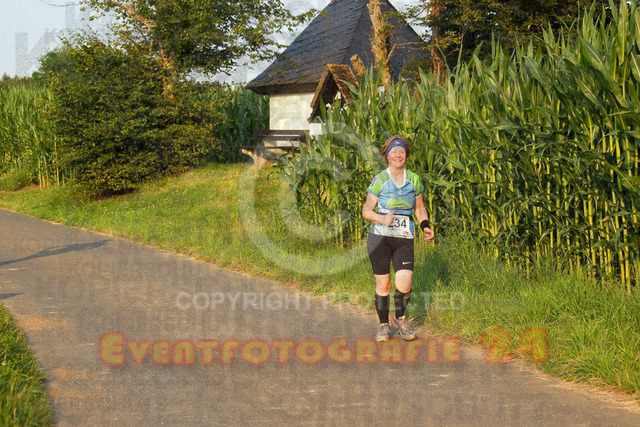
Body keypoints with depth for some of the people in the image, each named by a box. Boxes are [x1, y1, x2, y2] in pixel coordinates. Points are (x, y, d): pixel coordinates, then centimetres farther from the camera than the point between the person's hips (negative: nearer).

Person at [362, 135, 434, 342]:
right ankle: (383, 325, 20)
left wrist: (425, 226, 2)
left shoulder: (414, 180, 7)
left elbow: (419, 208, 19)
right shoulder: (379, 180, -3)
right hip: (380, 237, -2)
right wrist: (382, 219, -22)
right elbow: (366, 210, -3)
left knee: (404, 284, -10)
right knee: (383, 285, 0)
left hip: (404, 239, 2)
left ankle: (400, 317, 19)